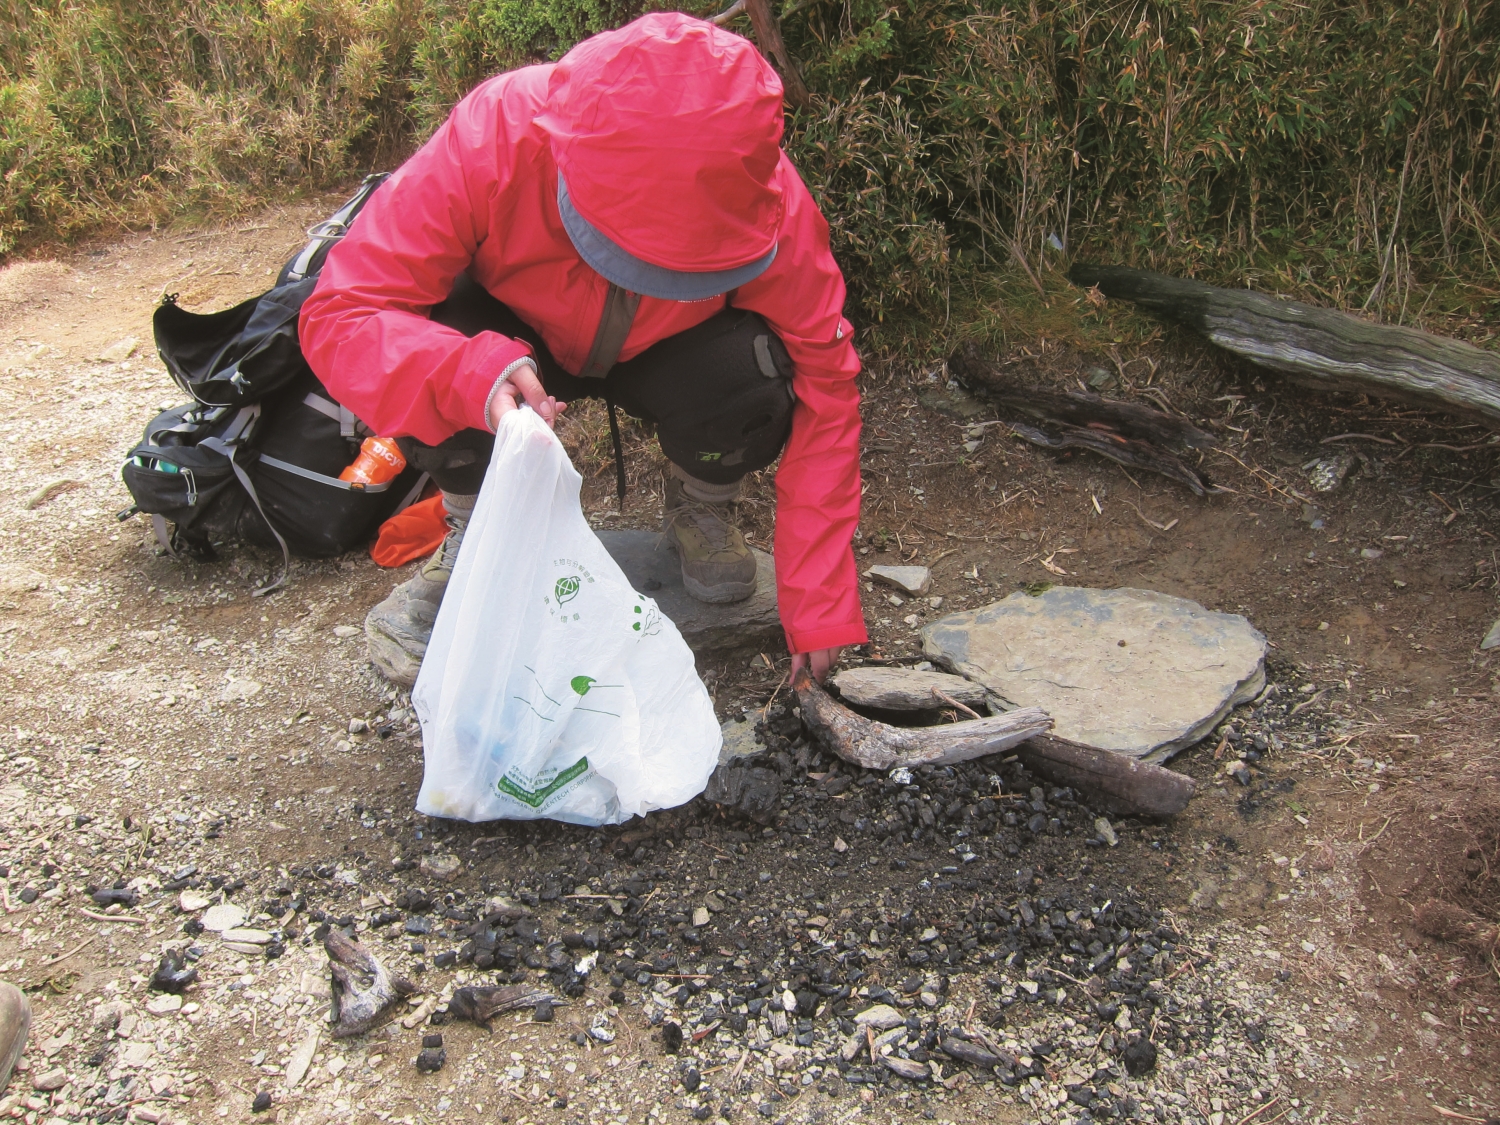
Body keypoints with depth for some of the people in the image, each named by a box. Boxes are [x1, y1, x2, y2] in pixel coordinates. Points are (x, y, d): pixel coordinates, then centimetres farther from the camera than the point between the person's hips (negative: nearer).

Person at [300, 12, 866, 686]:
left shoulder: (769, 204, -31)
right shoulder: (490, 143, -36)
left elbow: (821, 386, -25)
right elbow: (338, 316, -34)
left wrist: (818, 609, -29)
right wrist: (473, 376, -56)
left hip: (662, 356, 1)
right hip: (517, 343, 0)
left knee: (755, 375, -33)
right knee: (443, 352, -35)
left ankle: (701, 513, 1)